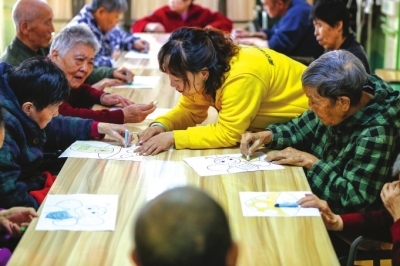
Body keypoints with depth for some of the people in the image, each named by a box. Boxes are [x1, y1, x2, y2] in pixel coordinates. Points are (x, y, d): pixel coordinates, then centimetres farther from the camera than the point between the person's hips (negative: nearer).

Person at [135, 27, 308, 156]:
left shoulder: (241, 78, -37)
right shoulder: (202, 70, -13)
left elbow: (227, 133, -34)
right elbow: (189, 110, -3)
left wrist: (173, 137, -34)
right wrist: (160, 125, -21)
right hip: (271, 125, 8)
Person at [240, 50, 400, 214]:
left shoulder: (376, 134, -30)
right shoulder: (334, 102, -8)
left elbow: (355, 199, -29)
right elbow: (299, 130, 10)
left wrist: (310, 162, -23)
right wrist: (267, 136, -8)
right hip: (313, 194, 7)